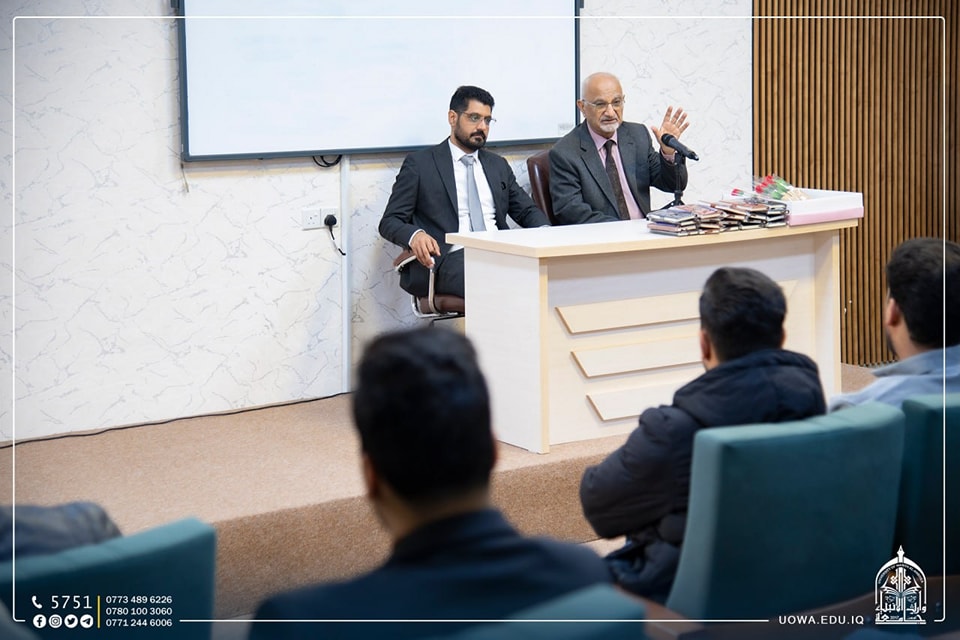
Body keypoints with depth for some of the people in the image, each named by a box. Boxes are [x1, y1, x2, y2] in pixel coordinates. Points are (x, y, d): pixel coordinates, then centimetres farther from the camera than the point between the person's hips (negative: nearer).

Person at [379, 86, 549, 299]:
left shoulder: (498, 165, 25)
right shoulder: (420, 164, 9)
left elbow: (527, 210, 25)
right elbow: (389, 221, 6)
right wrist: (415, 235, -18)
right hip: (451, 258, -5)